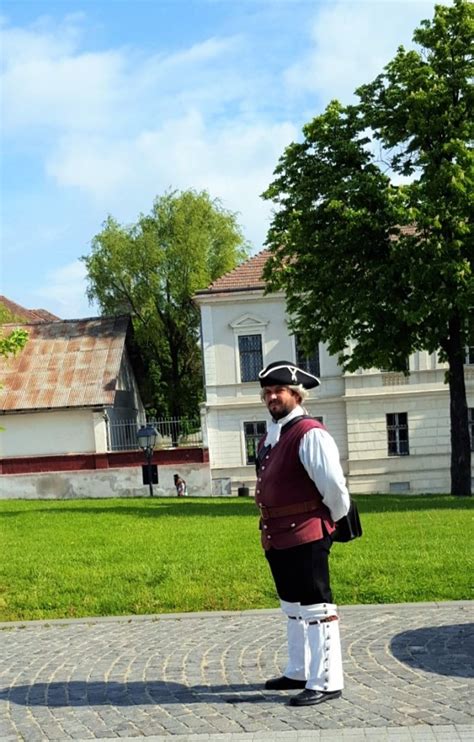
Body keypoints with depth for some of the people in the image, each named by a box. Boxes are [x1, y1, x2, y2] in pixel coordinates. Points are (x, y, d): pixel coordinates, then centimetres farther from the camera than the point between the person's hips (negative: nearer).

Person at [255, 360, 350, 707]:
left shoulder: (310, 434, -16)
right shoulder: (269, 437, 13)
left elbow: (333, 485, -19)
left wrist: (334, 520, -4)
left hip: (306, 535, -10)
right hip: (277, 538, 10)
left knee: (315, 607, -3)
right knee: (292, 606, 20)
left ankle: (326, 682, 5)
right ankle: (299, 672, 34)